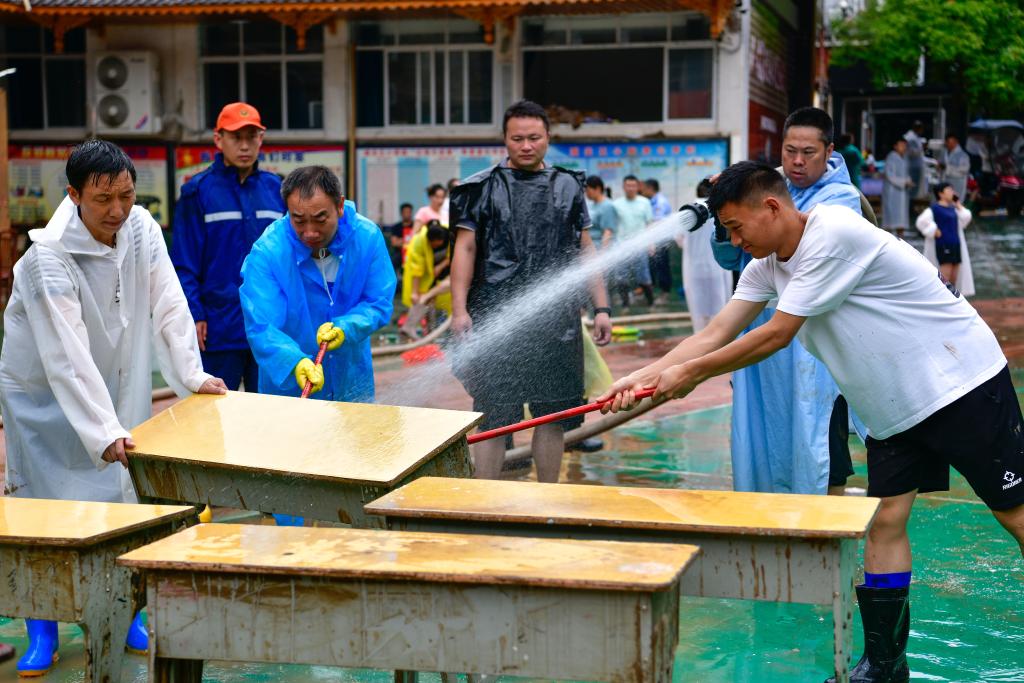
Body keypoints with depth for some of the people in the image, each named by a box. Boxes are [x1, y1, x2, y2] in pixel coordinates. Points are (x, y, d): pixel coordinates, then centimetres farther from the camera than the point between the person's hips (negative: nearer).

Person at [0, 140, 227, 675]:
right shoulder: (49, 258, -28)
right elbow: (67, 356, -32)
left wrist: (191, 375, -11)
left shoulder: (141, 228, -12)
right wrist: (103, 430, -36)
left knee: (123, 498, 9)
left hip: (117, 384, 5)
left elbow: (168, 306, -5)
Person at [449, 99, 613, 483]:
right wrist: (459, 310, -11)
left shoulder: (568, 186, 12)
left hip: (557, 322, 3)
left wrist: (601, 308, 7)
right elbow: (465, 249, -1)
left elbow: (585, 250, 14)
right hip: (496, 319, -3)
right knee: (492, 420, -1)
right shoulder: (482, 188, 3)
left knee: (552, 416, 7)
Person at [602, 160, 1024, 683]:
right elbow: (715, 336, 2)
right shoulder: (767, 266, 4)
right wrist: (643, 377, -10)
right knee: (884, 520, 2)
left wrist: (690, 373, -15)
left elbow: (777, 335, -23)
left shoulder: (834, 234, -25)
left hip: (963, 384, -8)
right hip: (893, 411, 8)